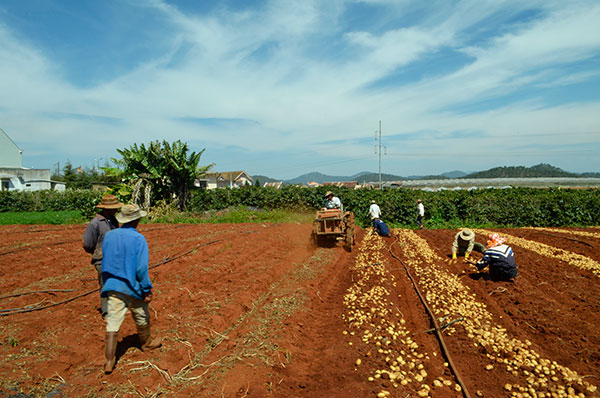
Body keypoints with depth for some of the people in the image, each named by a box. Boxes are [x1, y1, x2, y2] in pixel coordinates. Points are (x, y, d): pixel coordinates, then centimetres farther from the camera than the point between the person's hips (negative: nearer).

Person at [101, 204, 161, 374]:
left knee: (112, 323, 7)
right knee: (142, 318, 19)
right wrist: (147, 290, -10)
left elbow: (105, 263, 10)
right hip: (132, 287, -4)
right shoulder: (138, 239, -18)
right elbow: (142, 268, -19)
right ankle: (146, 343, 41)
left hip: (112, 286, 4)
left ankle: (109, 361, 8)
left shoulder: (109, 236, 0)